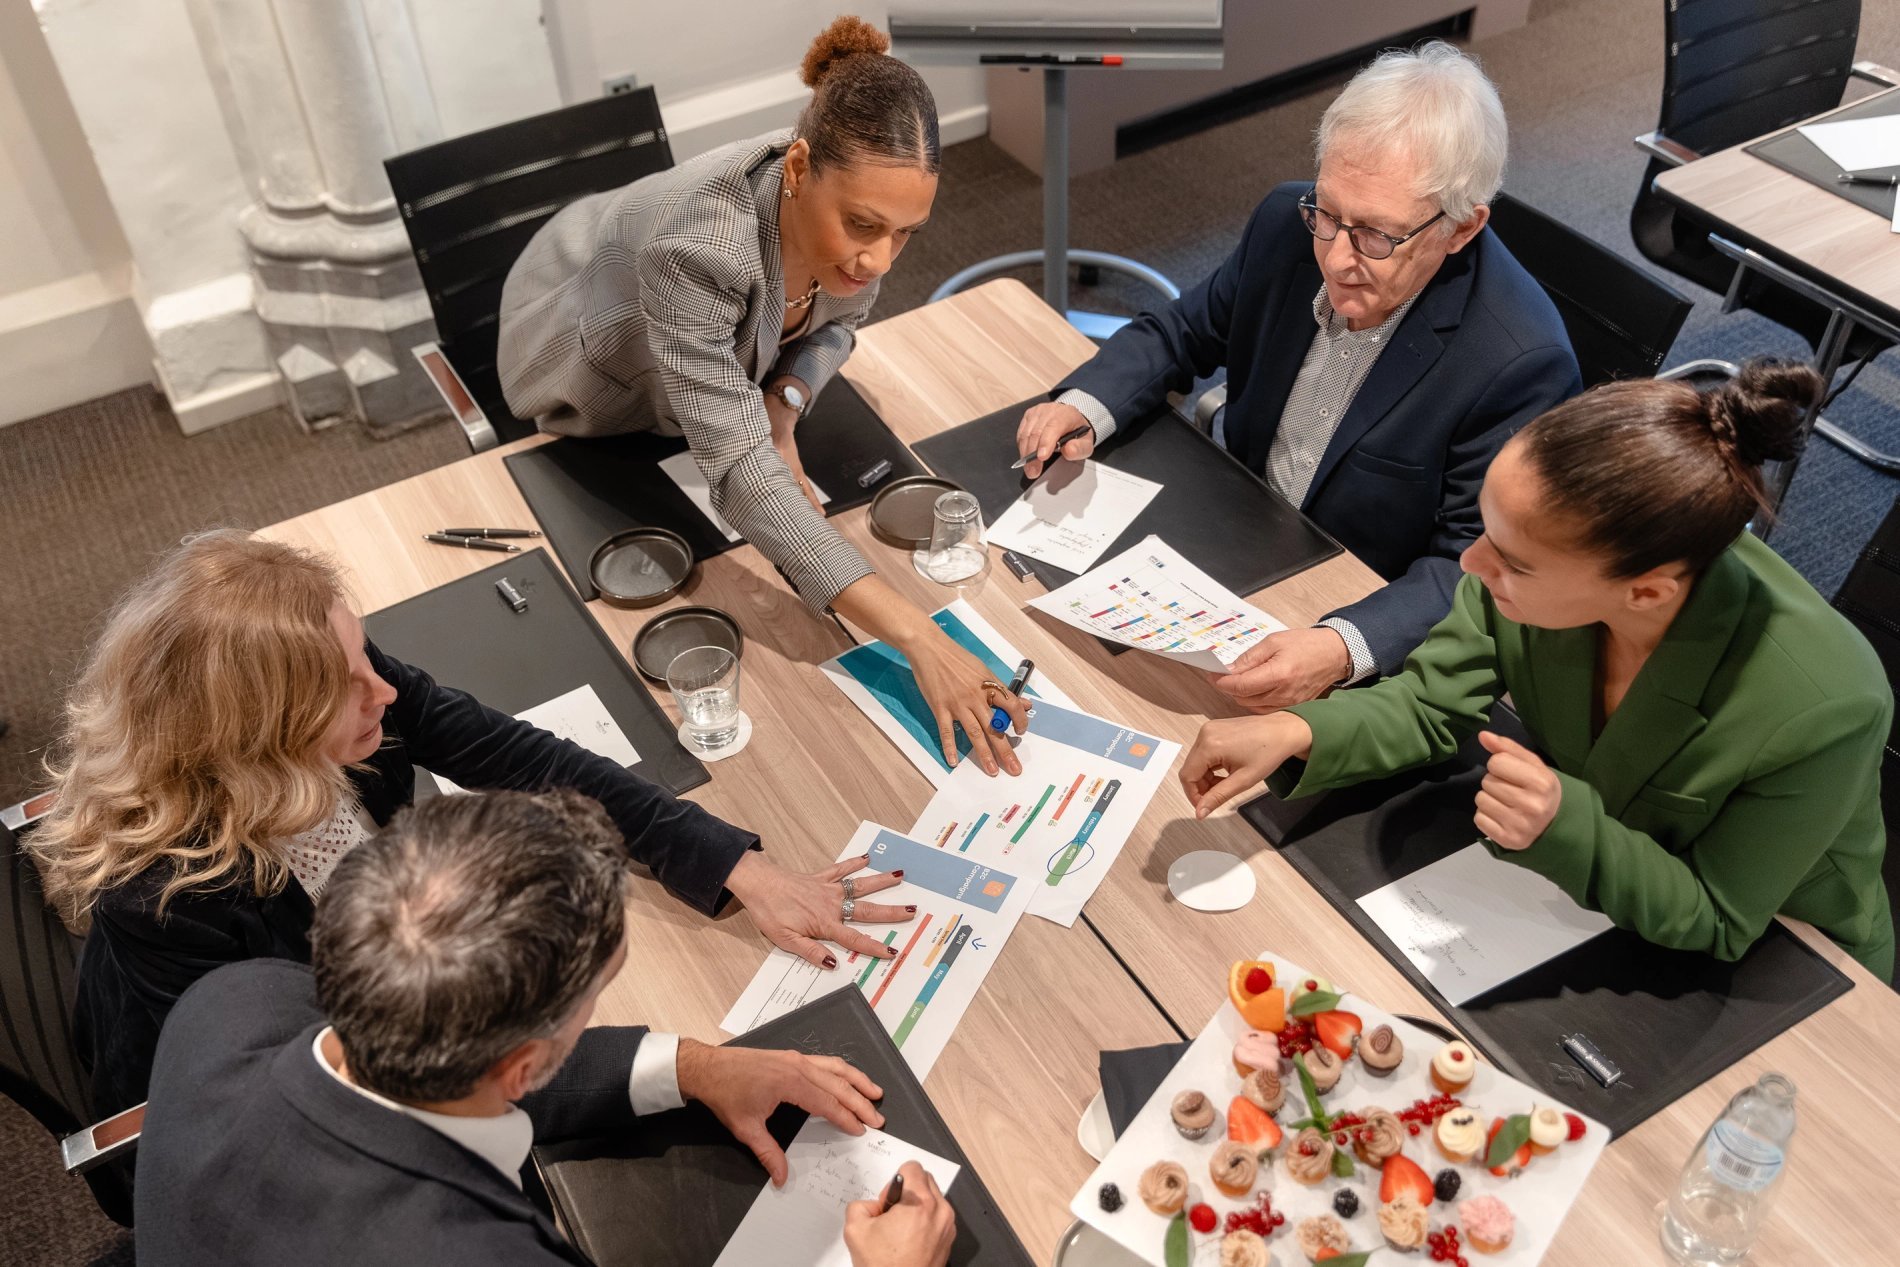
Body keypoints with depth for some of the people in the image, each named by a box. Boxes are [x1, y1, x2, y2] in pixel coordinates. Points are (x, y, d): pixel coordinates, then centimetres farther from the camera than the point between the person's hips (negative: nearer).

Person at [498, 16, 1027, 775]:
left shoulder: (849, 209, -30)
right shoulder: (698, 247, -49)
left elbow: (836, 322, -7)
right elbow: (740, 471, -54)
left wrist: (784, 403, -29)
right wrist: (918, 639, -61)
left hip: (715, 359, 5)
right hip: (585, 354, -4)